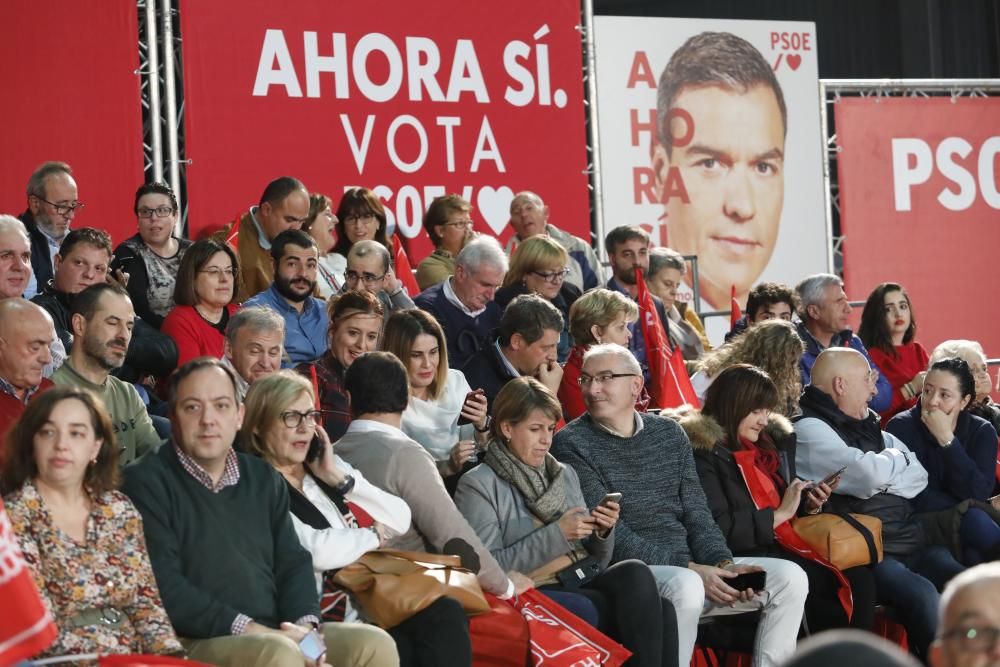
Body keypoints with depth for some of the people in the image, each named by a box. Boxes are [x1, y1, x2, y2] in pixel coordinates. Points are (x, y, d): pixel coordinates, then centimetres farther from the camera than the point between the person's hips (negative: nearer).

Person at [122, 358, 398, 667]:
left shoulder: (264, 479, 19)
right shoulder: (147, 482, -3)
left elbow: (293, 561, 15)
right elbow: (163, 586, -13)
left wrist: (305, 624, -6)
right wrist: (245, 628, -18)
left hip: (275, 635, 7)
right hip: (195, 642, -6)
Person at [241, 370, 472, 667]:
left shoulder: (328, 467, 17)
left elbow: (401, 521, 11)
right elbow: (314, 551, -18)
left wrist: (340, 478, 1)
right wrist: (374, 536, 0)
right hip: (328, 620, -7)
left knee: (446, 612, -23)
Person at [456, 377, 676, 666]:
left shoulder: (565, 474, 20)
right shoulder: (478, 485, 1)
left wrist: (603, 531, -1)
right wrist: (555, 535, -14)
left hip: (586, 583, 6)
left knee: (635, 573, -29)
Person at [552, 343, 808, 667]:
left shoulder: (669, 432, 14)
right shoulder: (571, 443, -4)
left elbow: (696, 514, 11)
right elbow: (611, 535, -12)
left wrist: (724, 564, -9)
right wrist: (689, 568, -18)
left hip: (689, 566, 6)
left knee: (790, 577, -7)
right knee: (685, 586, -37)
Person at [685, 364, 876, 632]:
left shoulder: (772, 440, 17)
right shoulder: (705, 453, -8)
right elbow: (719, 530, -17)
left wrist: (808, 504, 3)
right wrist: (779, 514, -13)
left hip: (784, 547, 8)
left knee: (860, 579, -17)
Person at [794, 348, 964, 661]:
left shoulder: (867, 426, 20)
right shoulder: (809, 430, -5)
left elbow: (919, 476, 14)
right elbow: (869, 474, -17)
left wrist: (881, 479, -5)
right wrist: (897, 458, 5)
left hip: (908, 540, 7)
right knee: (920, 593, -33)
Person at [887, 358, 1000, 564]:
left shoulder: (982, 431, 2)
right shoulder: (901, 427, -6)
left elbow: (978, 494, -14)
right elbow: (916, 498, -14)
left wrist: (946, 439, -19)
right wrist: (970, 510, -13)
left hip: (969, 524, 2)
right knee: (973, 518, -30)